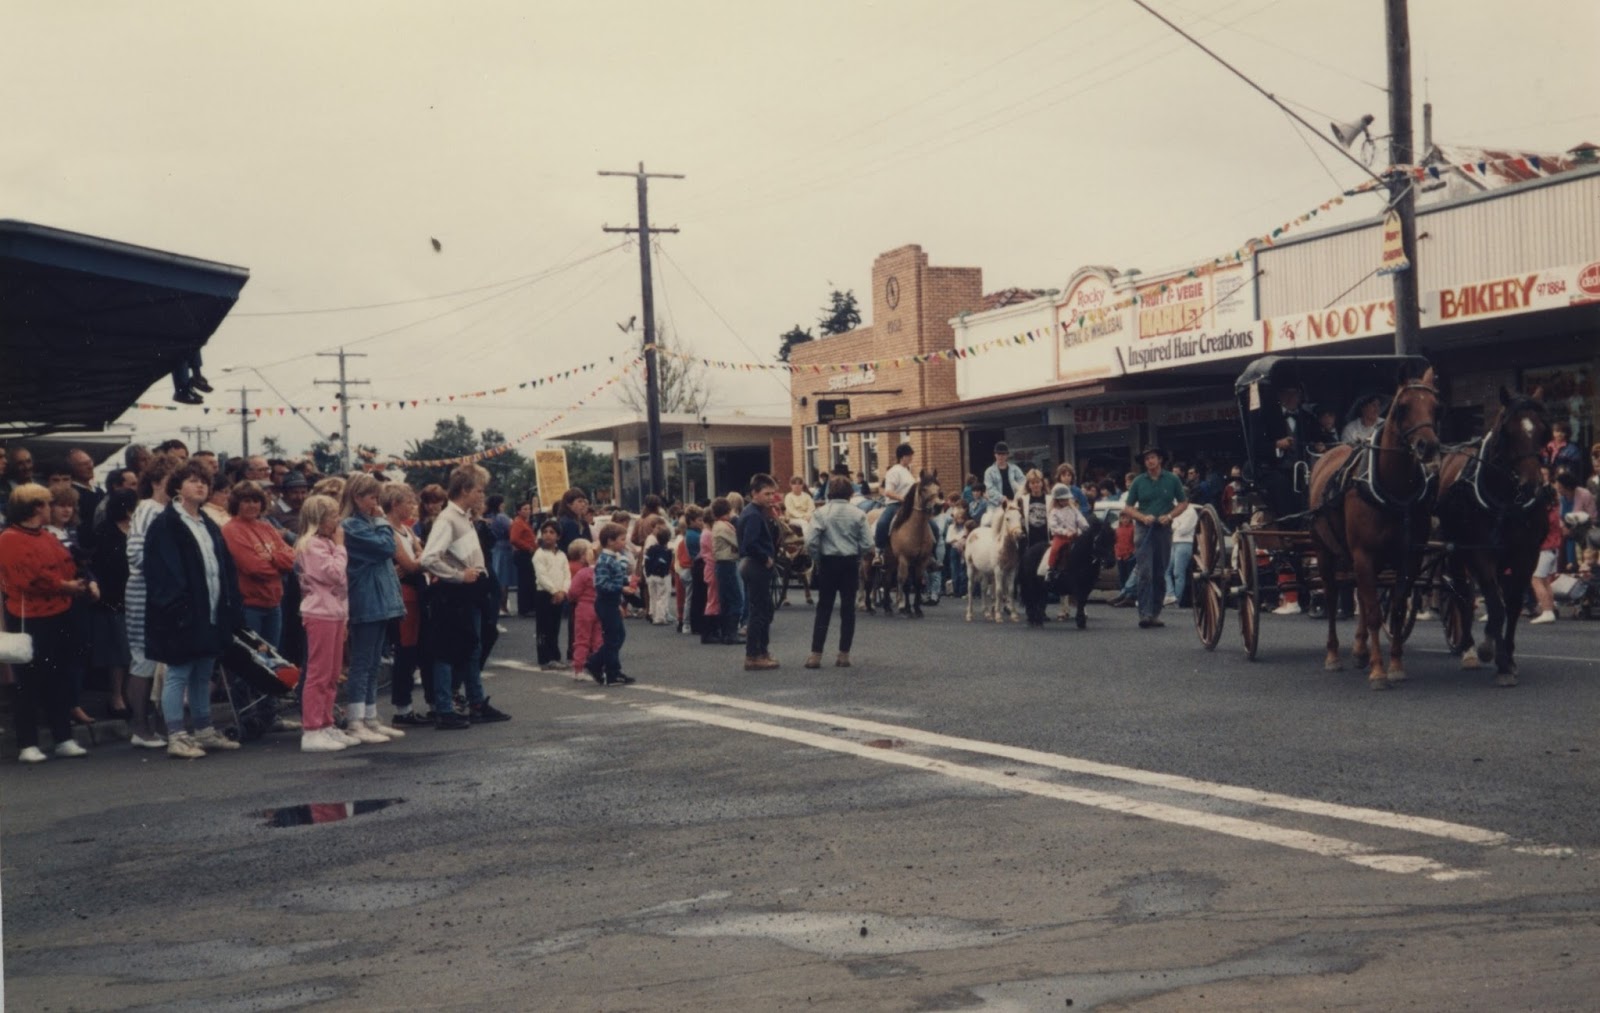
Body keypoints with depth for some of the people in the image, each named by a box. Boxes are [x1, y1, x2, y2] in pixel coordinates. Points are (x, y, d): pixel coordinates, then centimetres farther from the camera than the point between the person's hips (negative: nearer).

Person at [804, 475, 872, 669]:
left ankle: (816, 654, 0)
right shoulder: (858, 514, -3)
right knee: (848, 609, 8)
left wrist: (817, 558, 4)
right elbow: (867, 544, -6)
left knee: (824, 609, 5)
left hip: (828, 562, -1)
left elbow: (810, 542, -13)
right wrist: (857, 555, 12)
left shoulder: (821, 513, -7)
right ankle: (844, 655, 8)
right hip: (851, 563, 1)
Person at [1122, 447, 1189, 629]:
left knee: (1160, 574, 7)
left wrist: (1170, 515, -7)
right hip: (1144, 530, -2)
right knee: (1145, 573, -11)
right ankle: (1145, 614, -14)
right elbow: (1127, 507, 7)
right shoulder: (1138, 482, 4)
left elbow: (1183, 503, 10)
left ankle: (1156, 613, 15)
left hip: (1164, 530, 2)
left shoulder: (1172, 480, 5)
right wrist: (1143, 517, -11)